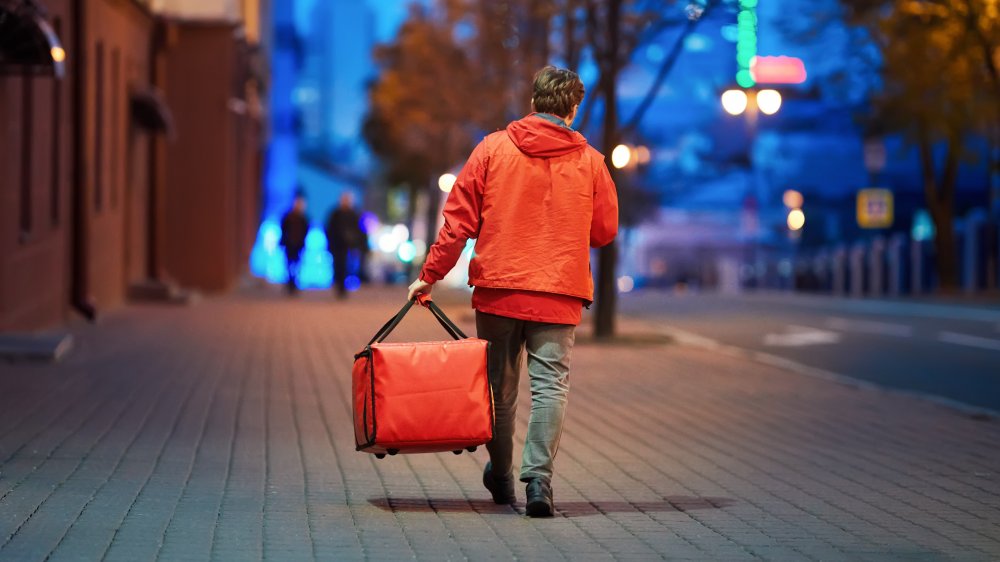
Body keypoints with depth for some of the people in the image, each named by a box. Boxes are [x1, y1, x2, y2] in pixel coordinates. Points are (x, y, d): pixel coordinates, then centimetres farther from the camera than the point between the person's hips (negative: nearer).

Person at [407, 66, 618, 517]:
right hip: (559, 294, -1)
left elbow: (459, 220, -2)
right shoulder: (590, 161, 0)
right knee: (550, 385, -2)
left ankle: (500, 475, 26)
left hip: (498, 289, 1)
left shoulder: (493, 148, 0)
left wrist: (430, 275, 4)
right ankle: (538, 477, -16)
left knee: (499, 387, 14)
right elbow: (605, 231, 7)